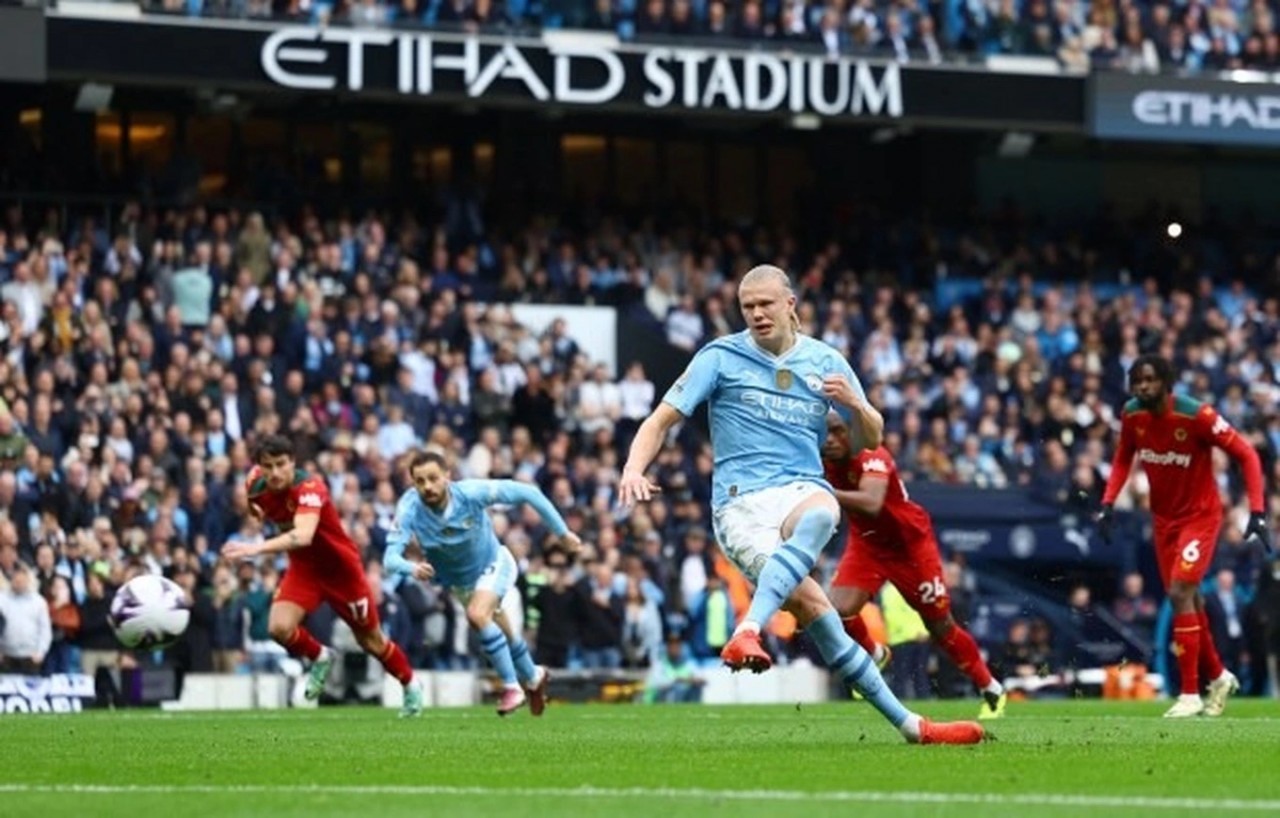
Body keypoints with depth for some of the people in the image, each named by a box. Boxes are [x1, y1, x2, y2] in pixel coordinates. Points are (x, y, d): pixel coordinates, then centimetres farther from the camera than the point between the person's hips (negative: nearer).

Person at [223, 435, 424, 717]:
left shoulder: (309, 488, -35)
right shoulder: (256, 487, -16)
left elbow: (303, 536, -54)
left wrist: (257, 548, -63)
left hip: (341, 569, -5)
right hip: (304, 568, 5)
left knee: (371, 641, 11)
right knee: (279, 627, -19)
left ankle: (411, 685, 39)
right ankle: (320, 658, 13)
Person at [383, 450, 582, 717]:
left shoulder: (471, 493, -34)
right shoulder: (409, 510, -30)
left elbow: (527, 493, -26)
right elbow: (390, 557, -39)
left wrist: (562, 532, -23)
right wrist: (412, 568, -63)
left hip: (493, 564, -4)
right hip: (457, 581, 4)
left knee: (478, 615, -29)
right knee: (501, 631, 21)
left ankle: (512, 685, -13)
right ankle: (533, 678, 50)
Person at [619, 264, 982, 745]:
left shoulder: (824, 362, 12)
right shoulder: (721, 357, 5)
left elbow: (872, 438, 18)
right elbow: (662, 420, 3)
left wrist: (853, 402, -5)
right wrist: (634, 468, -17)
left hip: (803, 490, 2)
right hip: (741, 505, -2)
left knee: (819, 515, -40)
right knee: (813, 607, -25)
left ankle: (748, 632, -48)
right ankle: (907, 723, -24)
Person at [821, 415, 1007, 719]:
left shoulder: (873, 457, -35)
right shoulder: (823, 462, -16)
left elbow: (870, 504, -52)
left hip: (910, 542, -4)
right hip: (866, 543, 4)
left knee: (941, 627, 6)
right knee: (839, 610, -18)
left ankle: (992, 690, 28)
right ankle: (874, 655, 15)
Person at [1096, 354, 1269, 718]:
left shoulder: (1197, 415, -25)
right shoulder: (1132, 416, -9)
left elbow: (1246, 455, -18)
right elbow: (1123, 459, 10)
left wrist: (1257, 512, -24)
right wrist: (1108, 502, -3)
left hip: (1200, 514, -6)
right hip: (1164, 517, 6)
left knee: (1181, 594, -17)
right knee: (1187, 601, 11)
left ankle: (1190, 694, -11)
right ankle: (1218, 677, 33)